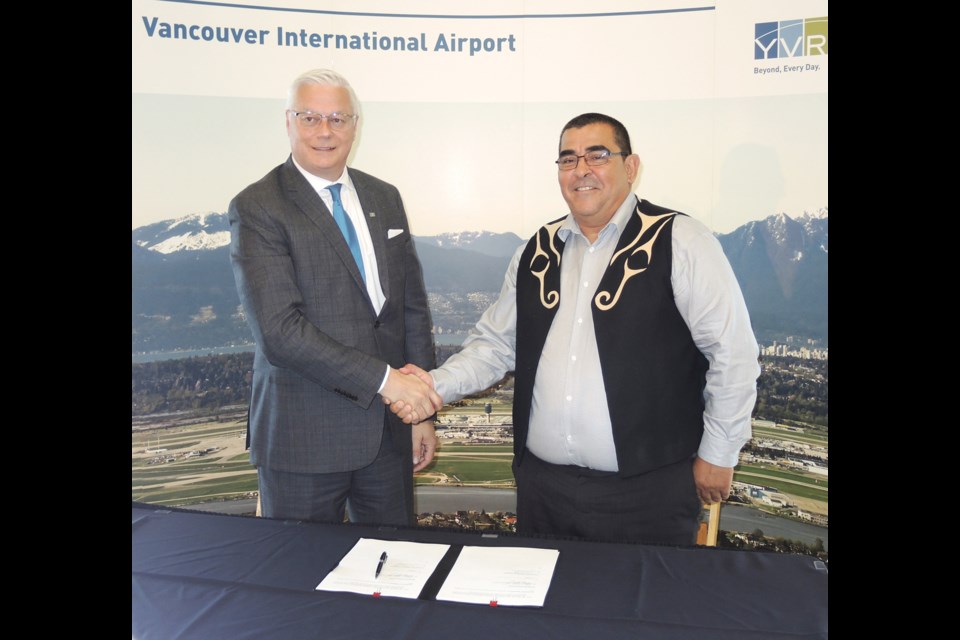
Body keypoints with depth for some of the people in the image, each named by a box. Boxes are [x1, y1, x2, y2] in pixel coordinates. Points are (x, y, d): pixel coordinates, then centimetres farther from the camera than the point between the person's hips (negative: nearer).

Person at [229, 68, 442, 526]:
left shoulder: (384, 198, 9)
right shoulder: (256, 208, -9)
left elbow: (413, 308, 9)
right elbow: (279, 330, -19)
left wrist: (422, 411, 6)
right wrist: (383, 377, -21)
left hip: (389, 430, 5)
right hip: (304, 435, -5)